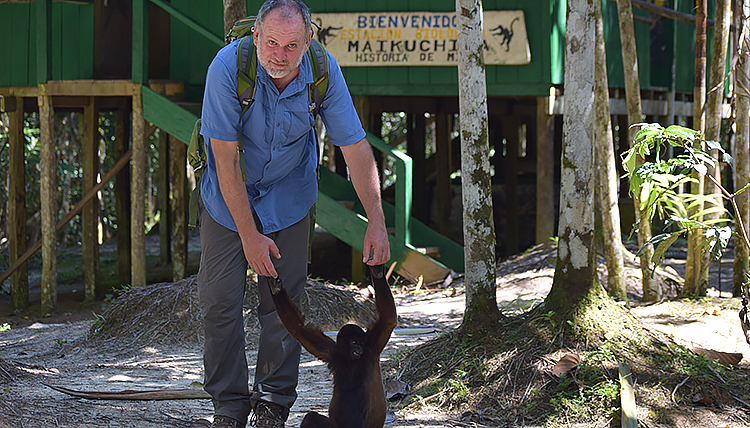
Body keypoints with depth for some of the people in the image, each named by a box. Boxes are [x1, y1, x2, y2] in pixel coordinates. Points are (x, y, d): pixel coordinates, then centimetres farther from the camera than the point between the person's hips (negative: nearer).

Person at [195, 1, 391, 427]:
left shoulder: (324, 72, -21)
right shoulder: (228, 68, -29)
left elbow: (356, 146, -15)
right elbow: (226, 159, -24)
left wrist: (376, 220, -21)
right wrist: (248, 235, -23)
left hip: (288, 196, 2)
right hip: (229, 197, -1)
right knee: (221, 302, -2)